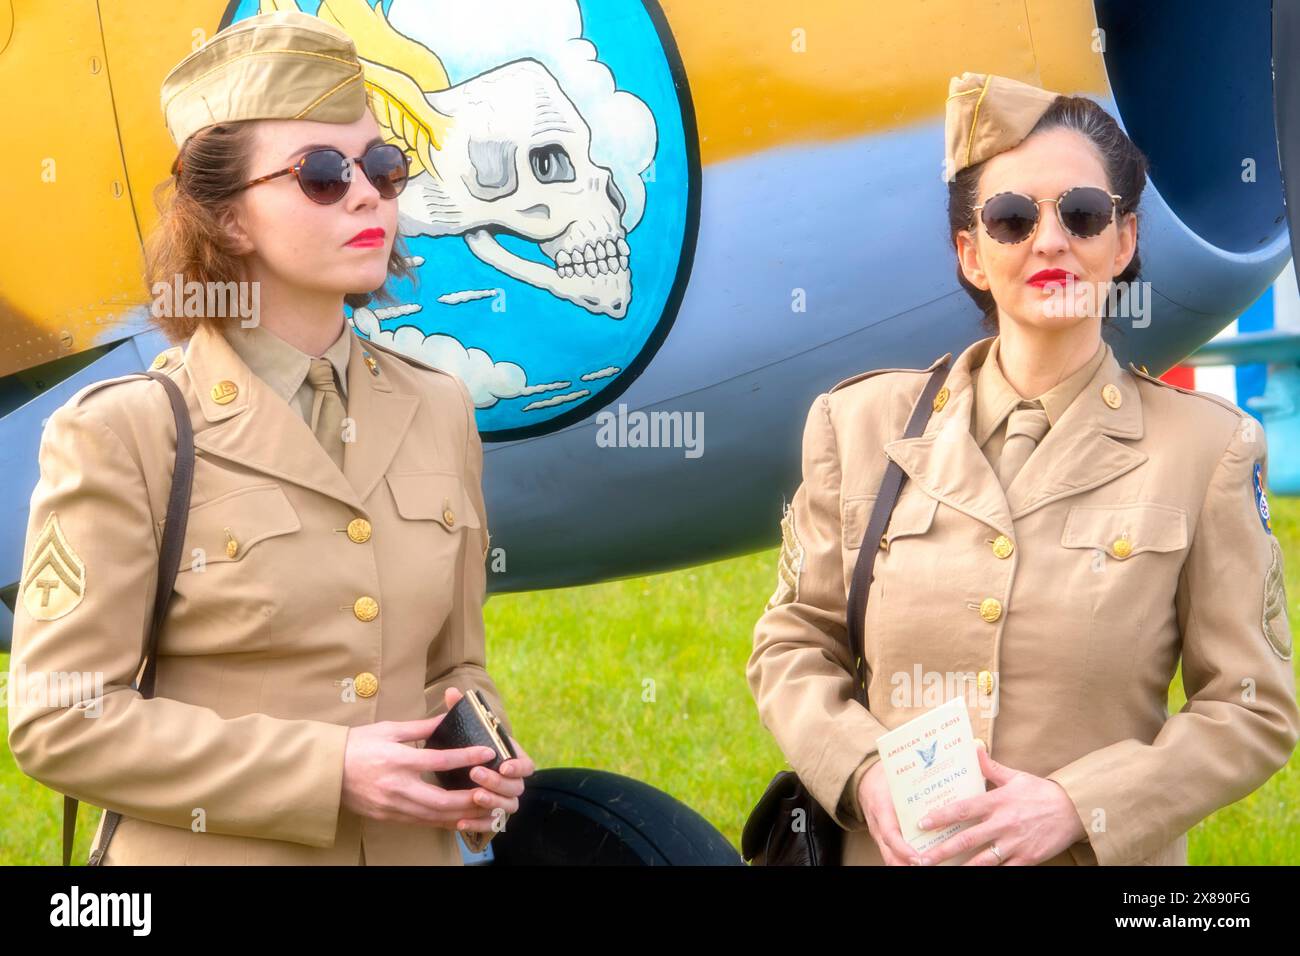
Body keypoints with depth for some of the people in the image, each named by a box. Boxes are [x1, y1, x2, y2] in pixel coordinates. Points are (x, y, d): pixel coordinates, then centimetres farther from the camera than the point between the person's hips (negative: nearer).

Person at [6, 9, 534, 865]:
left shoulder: (437, 411, 4)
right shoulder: (123, 433, -12)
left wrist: (482, 762, -8)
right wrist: (326, 773, -20)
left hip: (413, 844, 5)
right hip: (210, 851, -4)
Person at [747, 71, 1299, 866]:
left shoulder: (1207, 448, -5)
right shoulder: (864, 423, 0)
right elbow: (793, 643, 6)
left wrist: (1077, 806, -16)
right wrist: (862, 773, -12)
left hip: (1107, 857, -1)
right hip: (897, 849, 2)